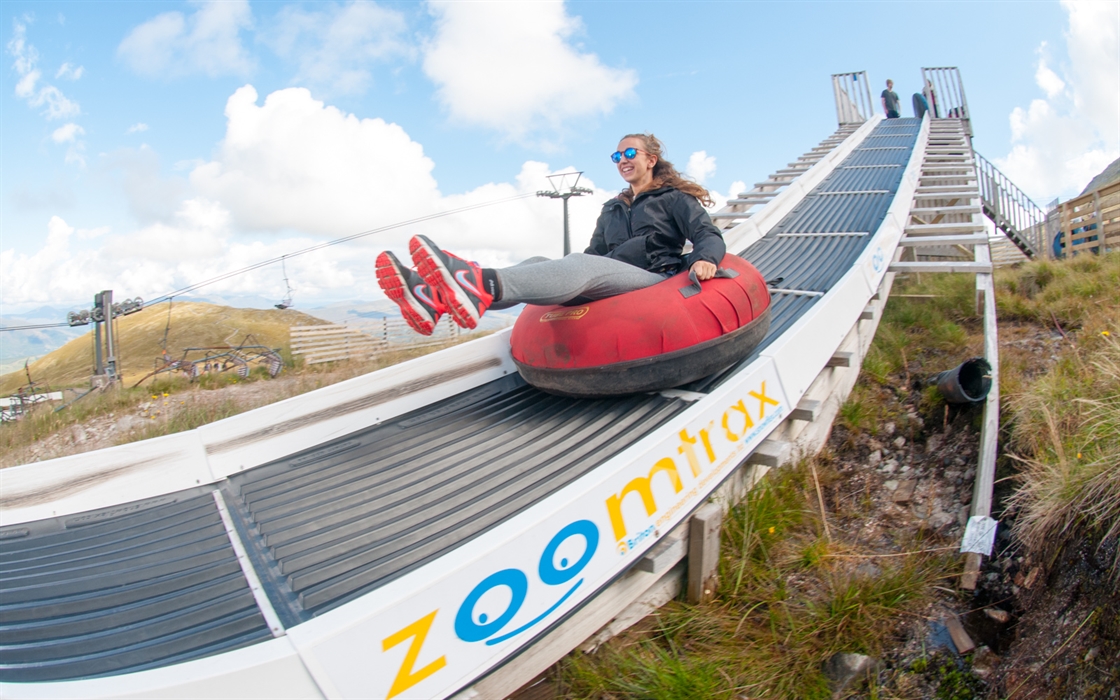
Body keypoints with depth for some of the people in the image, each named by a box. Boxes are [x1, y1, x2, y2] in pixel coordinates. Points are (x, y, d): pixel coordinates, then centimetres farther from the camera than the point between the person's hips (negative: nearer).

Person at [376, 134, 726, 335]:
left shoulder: (676, 198, 15)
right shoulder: (612, 208, 32)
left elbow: (710, 236, 2)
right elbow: (595, 253, 27)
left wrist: (705, 259, -21)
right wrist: (568, 268, 8)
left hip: (656, 279, -5)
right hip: (608, 286, 6)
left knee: (583, 265, -36)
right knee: (538, 263, -19)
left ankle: (483, 285, -65)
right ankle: (434, 299, -43)